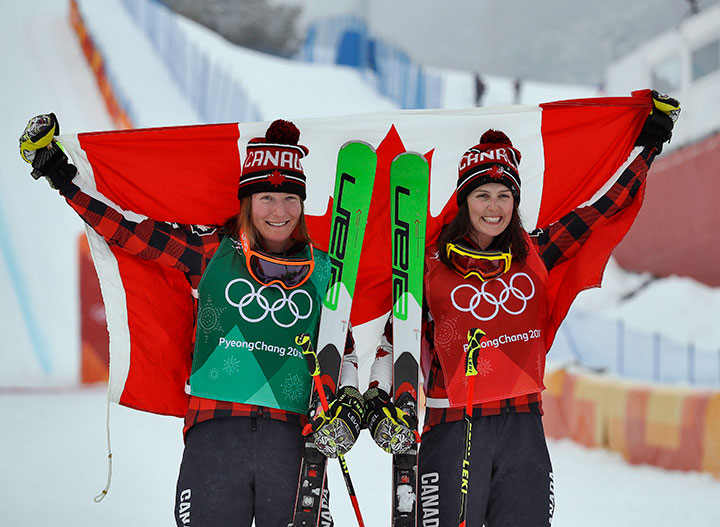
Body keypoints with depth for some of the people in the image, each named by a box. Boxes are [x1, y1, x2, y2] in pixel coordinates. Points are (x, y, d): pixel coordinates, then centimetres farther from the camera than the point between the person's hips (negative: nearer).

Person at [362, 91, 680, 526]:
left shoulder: (533, 254, 8)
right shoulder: (434, 267, 1)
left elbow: (605, 207, 14)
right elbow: (396, 339, 8)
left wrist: (650, 144, 18)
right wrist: (378, 399, -5)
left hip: (523, 428, 3)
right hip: (453, 429, -3)